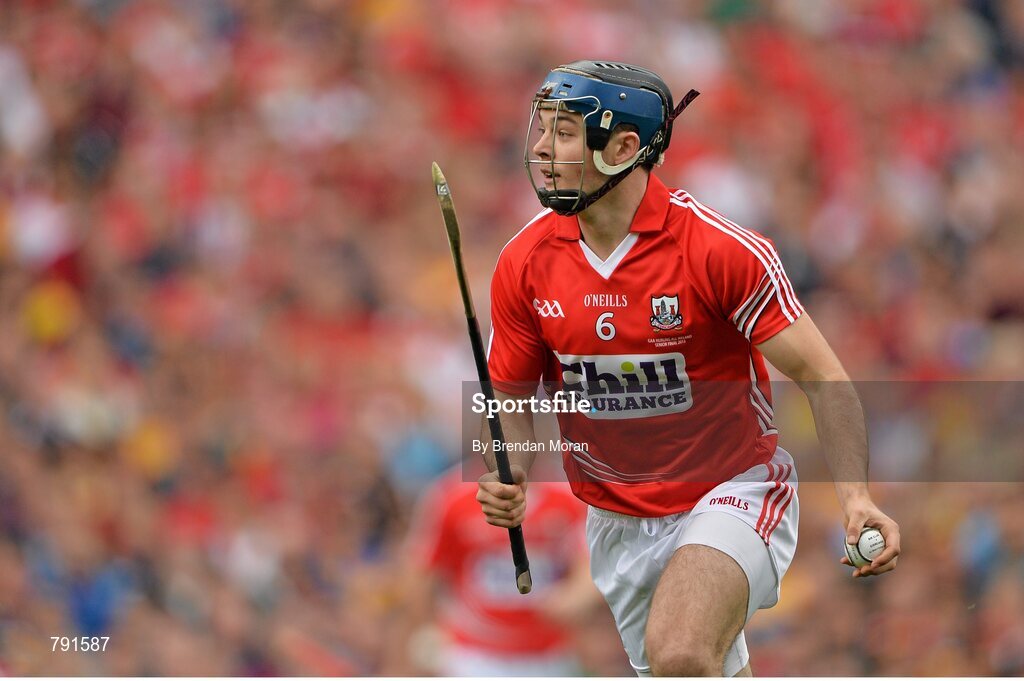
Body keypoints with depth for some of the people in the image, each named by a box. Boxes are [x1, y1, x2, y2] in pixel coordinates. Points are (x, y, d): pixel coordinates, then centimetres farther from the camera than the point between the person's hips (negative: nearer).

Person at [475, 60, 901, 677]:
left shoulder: (720, 249, -19)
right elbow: (511, 394, 6)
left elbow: (822, 377, -15)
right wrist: (508, 473, -15)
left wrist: (855, 496, -28)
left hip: (732, 492, -5)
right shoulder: (525, 263, -6)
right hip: (617, 524, 5)